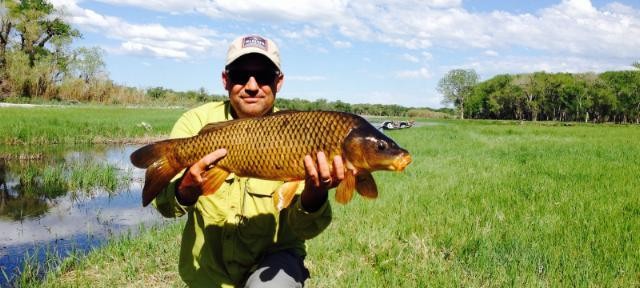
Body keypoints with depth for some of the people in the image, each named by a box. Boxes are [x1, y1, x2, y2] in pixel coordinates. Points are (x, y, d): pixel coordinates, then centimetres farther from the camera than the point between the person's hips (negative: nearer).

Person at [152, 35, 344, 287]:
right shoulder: (197, 121, -9)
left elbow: (301, 229, -19)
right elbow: (164, 204, -19)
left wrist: (314, 196, -41)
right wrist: (186, 191, -43)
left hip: (272, 260, -1)